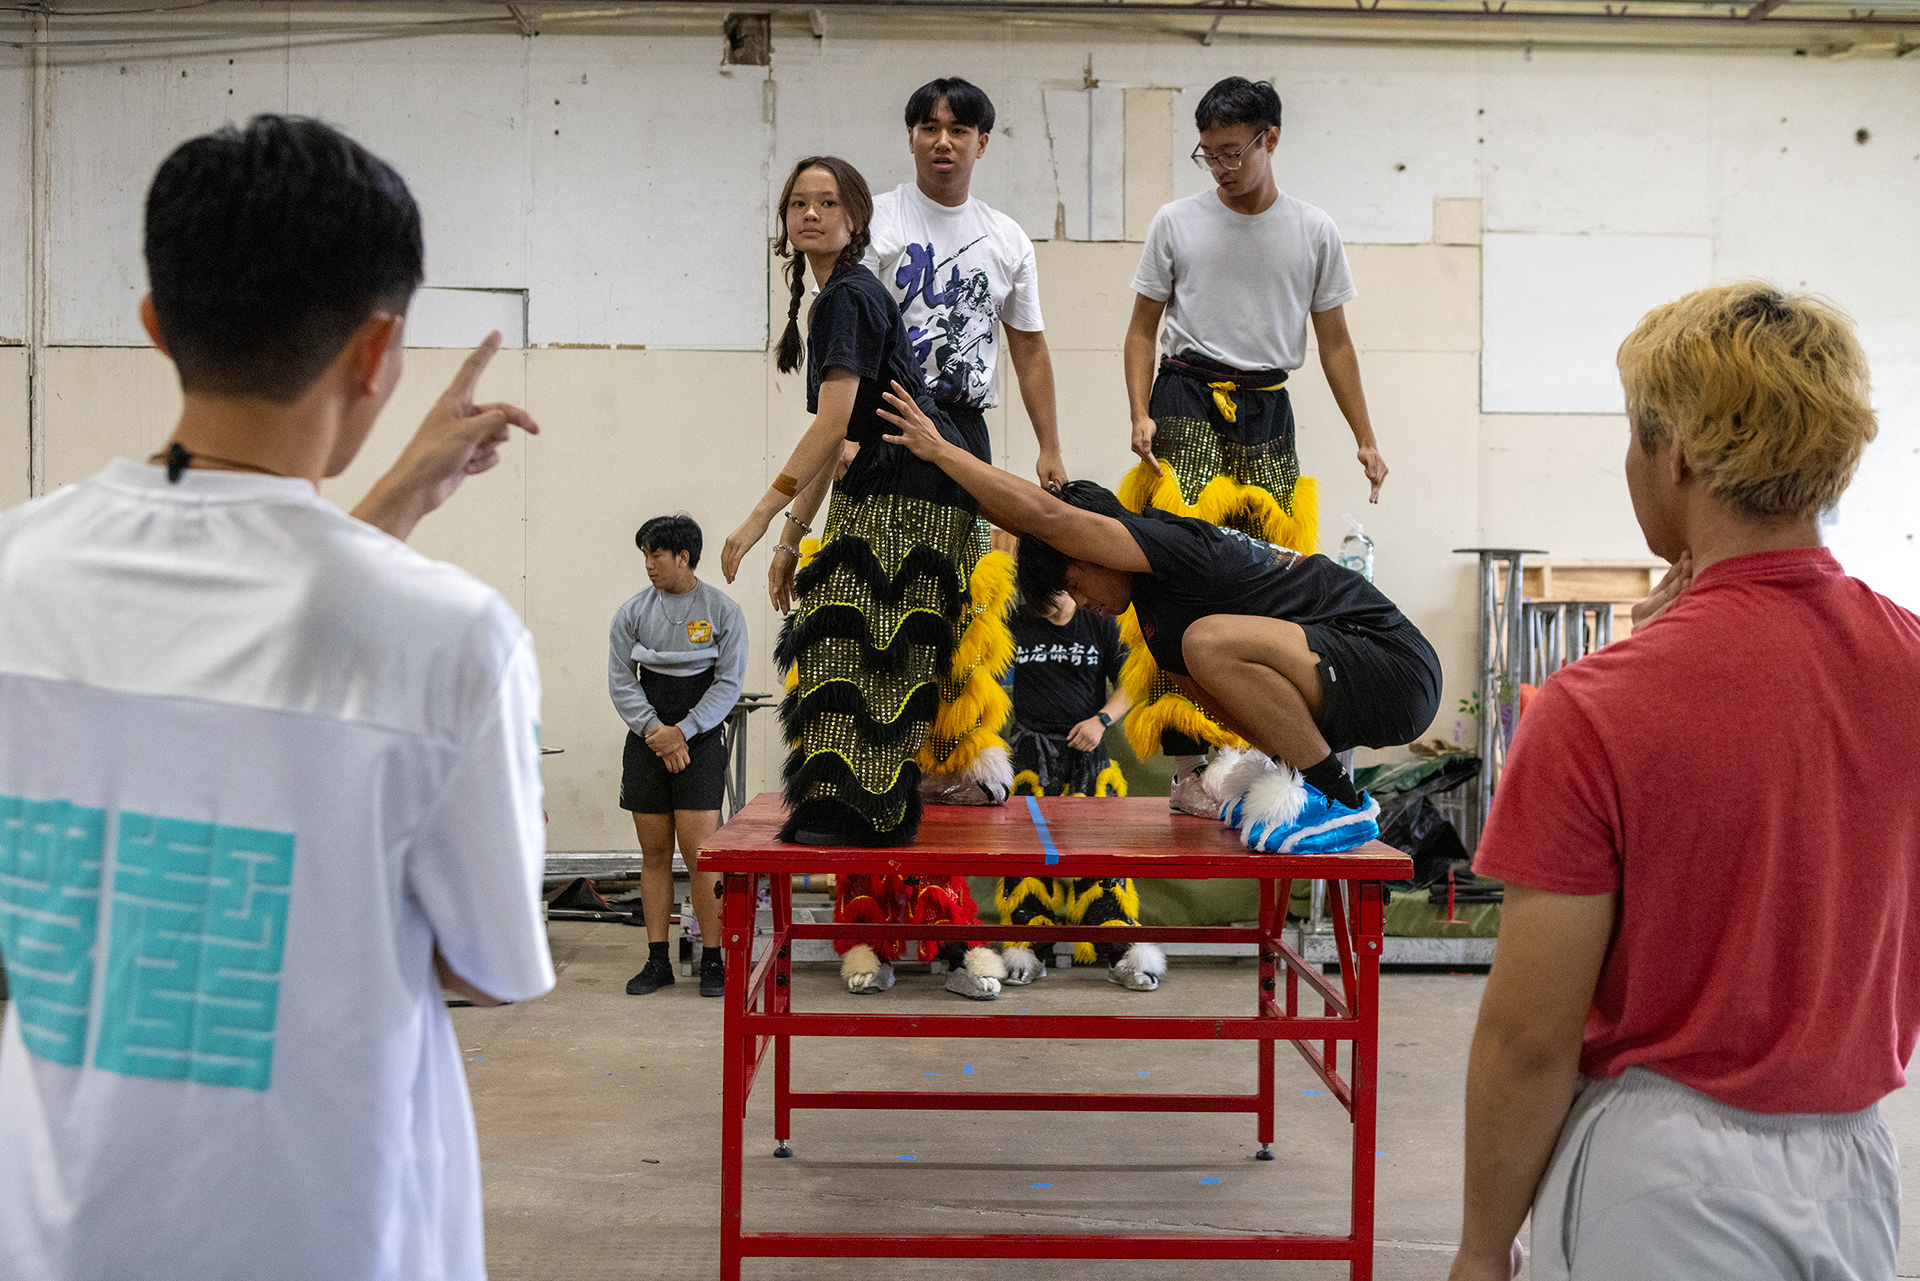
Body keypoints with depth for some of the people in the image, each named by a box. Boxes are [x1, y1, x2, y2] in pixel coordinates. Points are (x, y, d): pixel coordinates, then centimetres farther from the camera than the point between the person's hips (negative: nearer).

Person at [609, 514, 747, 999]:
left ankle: (713, 960, 0)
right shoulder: (631, 613, 6)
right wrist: (655, 730, -11)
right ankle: (657, 961, 11)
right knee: (654, 853, 5)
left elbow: (729, 682, -4)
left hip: (701, 741, -3)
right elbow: (621, 682, 3)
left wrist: (682, 731, -13)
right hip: (646, 742, 3)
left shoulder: (723, 612, -1)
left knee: (700, 853, -8)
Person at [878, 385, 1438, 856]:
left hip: (1396, 673, -10)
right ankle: (1292, 775, 17)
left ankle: (1340, 801, -16)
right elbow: (1033, 519, 17)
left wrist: (938, 449, -19)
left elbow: (1045, 515, -26)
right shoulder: (1156, 575, 11)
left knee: (1209, 640, -30)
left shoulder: (1172, 544, -17)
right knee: (1170, 649, 16)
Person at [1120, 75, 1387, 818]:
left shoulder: (1314, 232, 8)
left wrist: (1365, 439, 7)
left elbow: (1333, 342, 12)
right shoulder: (1176, 223, 5)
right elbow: (1143, 327, 9)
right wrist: (1141, 415, -6)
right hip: (1187, 401, -2)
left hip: (1266, 408, 2)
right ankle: (1187, 763, -13)